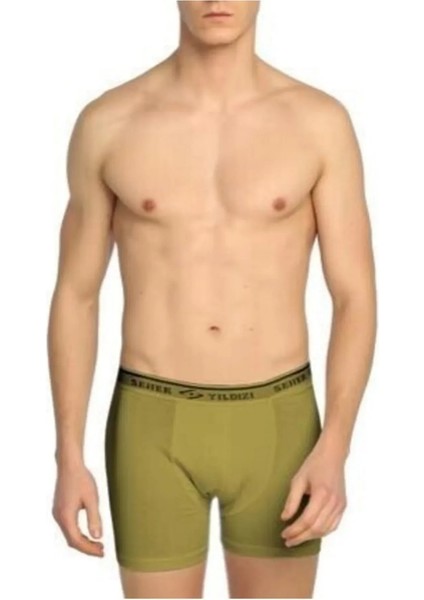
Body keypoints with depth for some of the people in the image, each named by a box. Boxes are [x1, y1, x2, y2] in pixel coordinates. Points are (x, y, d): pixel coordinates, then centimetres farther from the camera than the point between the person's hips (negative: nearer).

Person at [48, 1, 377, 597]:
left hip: (275, 428, 1)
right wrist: (68, 459, 0)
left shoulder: (322, 121, -2)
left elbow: (356, 299, -3)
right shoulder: (107, 123, -1)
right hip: (154, 431, 0)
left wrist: (333, 452, -15)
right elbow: (75, 297, 4)